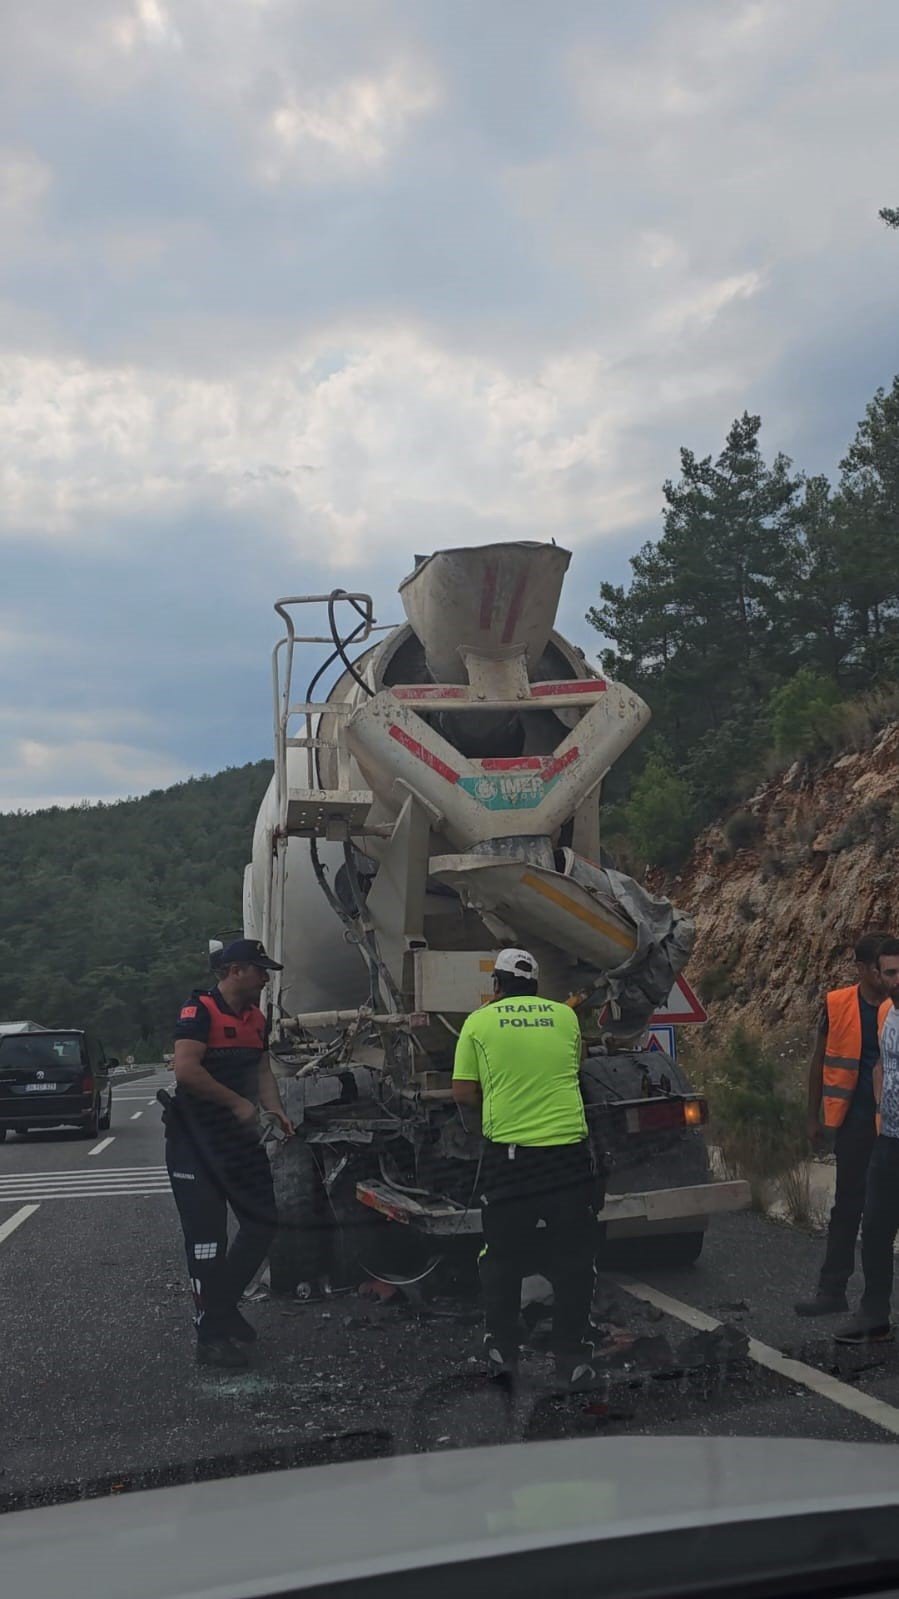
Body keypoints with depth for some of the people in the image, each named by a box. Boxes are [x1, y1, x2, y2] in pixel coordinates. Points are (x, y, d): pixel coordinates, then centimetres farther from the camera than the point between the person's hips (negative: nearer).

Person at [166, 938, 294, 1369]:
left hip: (240, 1139, 8)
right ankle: (210, 1337, 2)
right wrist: (238, 1103, -21)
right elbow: (185, 1069, -27)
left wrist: (274, 1110, -3)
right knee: (207, 1237, -5)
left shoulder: (256, 1019, 12)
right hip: (196, 1142, -8)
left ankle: (224, 1306, 28)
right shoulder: (200, 1011, -16)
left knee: (261, 1223, 10)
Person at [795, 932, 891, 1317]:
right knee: (848, 1206, 9)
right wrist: (813, 1116, 9)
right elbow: (819, 1061, 9)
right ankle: (832, 1289, 15)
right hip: (855, 1120, 1)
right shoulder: (837, 1004, 1)